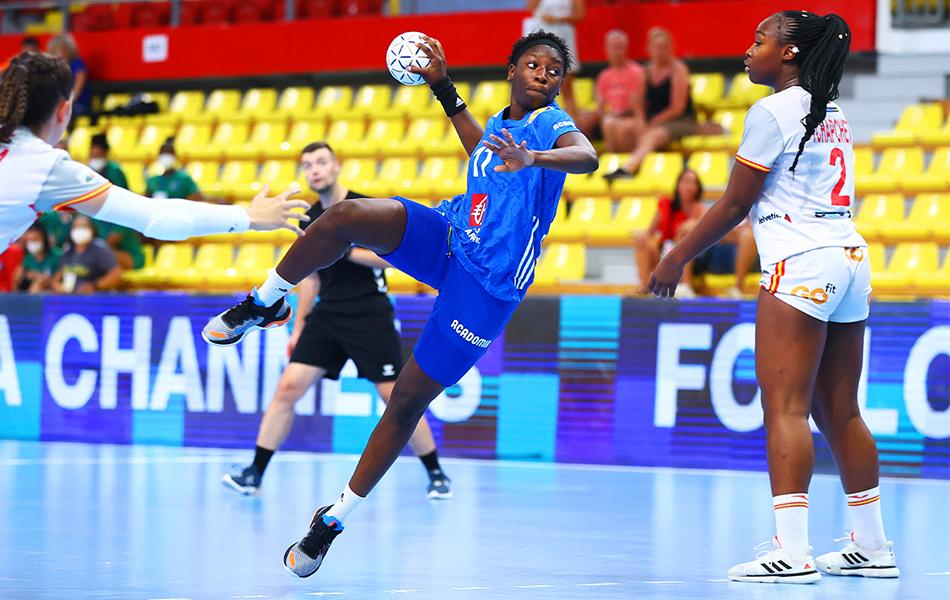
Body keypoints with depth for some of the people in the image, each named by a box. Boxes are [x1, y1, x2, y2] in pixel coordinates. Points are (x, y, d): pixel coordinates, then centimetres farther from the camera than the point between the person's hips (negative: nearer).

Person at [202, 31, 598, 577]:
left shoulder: (551, 123, -8)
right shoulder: (502, 121, 13)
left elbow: (587, 156, -33)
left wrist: (531, 157, -52)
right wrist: (443, 86, 39)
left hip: (487, 284, -6)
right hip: (446, 236, 6)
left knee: (408, 400, -2)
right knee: (345, 216, -22)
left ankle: (336, 518, 11)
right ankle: (264, 305, 0)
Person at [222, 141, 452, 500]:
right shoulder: (310, 219, 10)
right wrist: (298, 327, 17)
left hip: (369, 315, -5)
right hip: (327, 315, 5)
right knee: (288, 387, -6)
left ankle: (436, 474, 11)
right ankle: (255, 473, -3)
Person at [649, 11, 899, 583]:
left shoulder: (773, 112, -7)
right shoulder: (834, 115, 18)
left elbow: (736, 203, -6)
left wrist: (676, 259, 2)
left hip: (801, 264, -9)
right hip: (851, 256, 9)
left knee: (785, 408, -11)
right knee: (840, 412, 13)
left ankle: (792, 551, -18)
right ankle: (872, 546, 16)